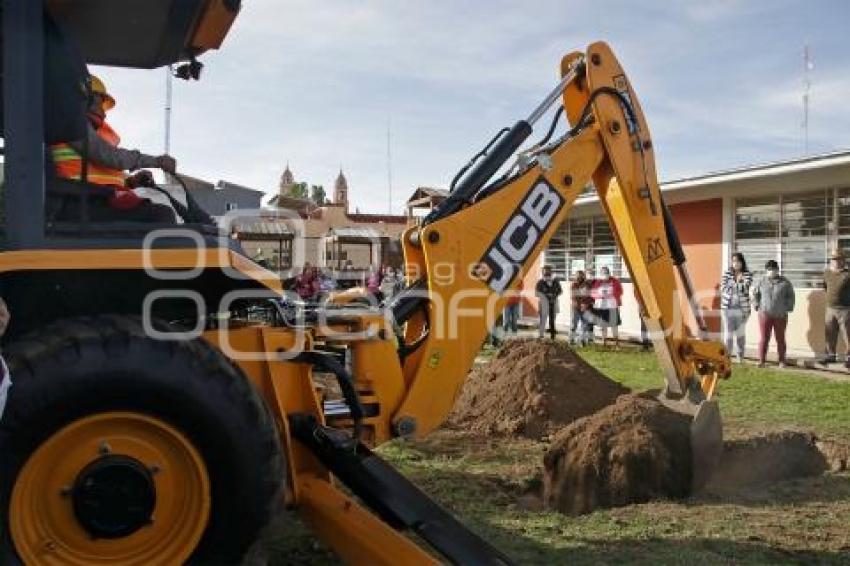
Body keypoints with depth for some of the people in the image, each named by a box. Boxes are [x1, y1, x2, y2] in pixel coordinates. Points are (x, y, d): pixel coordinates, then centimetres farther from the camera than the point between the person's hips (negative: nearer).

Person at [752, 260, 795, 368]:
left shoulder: (785, 283, 2)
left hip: (780, 315, 0)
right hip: (765, 314, 0)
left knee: (780, 339, 8)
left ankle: (782, 361, 17)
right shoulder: (761, 282, 4)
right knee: (764, 338, -1)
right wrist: (756, 306, 6)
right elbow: (755, 294, 15)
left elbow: (790, 296, 11)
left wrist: (788, 308, 3)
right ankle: (761, 361, 5)